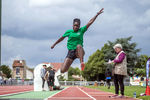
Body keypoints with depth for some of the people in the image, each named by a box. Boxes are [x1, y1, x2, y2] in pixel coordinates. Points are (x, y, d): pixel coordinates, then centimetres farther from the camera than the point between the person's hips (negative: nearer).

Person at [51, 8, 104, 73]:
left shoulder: (81, 30, 4)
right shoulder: (69, 32, 9)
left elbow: (90, 22, -2)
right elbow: (61, 38, 23)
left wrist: (97, 14, -8)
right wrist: (54, 44, 33)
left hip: (79, 52, -2)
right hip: (70, 51, 2)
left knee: (79, 46, -40)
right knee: (62, 70, -9)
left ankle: (82, 62, -50)